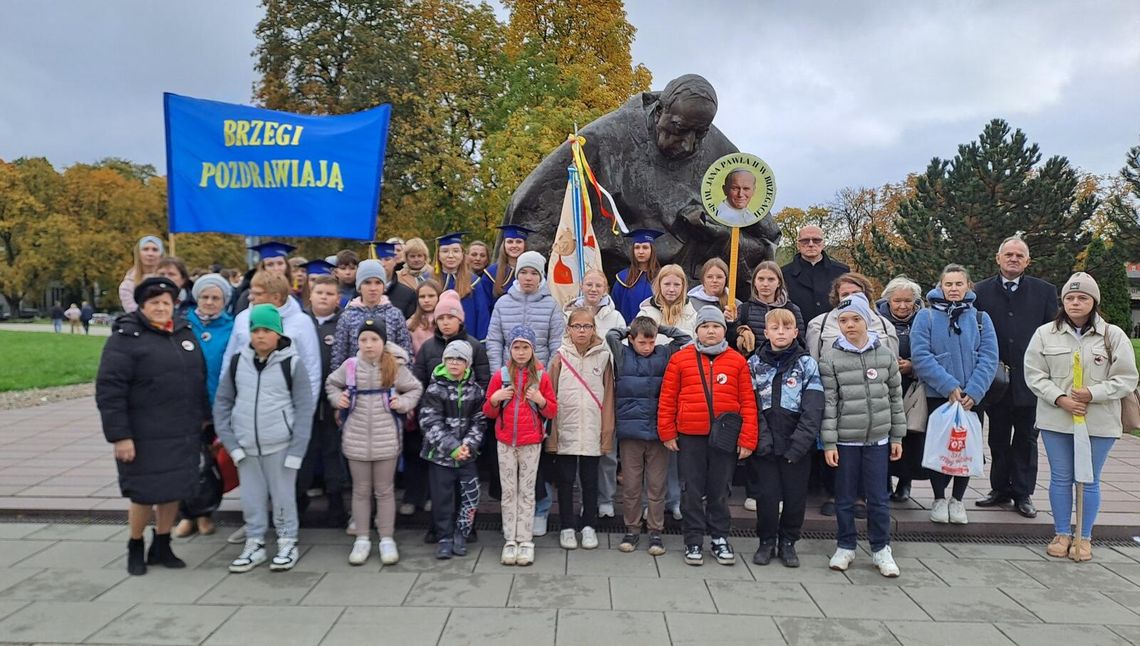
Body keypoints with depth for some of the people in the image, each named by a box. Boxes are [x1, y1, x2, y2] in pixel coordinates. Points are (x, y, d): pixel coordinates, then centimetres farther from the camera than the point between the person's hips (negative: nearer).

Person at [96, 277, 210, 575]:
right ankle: (135, 547, 26)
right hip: (145, 437, -6)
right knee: (145, 493, 3)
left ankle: (162, 546, 29)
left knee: (174, 489, 13)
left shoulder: (185, 333, 9)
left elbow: (199, 379, 18)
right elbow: (109, 390, -15)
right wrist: (120, 436, -18)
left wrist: (204, 417, 16)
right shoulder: (125, 338, -10)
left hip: (184, 434, 6)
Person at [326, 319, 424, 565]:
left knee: (385, 490, 10)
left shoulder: (396, 367, -7)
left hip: (386, 440, -1)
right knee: (361, 490, 13)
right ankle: (362, 539, 25)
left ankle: (387, 539, 22)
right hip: (356, 440, 1)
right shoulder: (349, 366, -3)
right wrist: (337, 398, -3)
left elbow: (415, 388, 7)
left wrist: (403, 403, -10)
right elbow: (331, 384, 15)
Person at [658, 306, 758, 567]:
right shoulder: (680, 359, 0)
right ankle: (693, 542, 18)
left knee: (719, 490, 11)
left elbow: (748, 402, 1)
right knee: (693, 491, 8)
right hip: (690, 437, 0)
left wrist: (747, 439, -4)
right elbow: (667, 399, 1)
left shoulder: (737, 361, 2)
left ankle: (720, 539, 25)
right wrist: (667, 433, -2)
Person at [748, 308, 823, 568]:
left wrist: (799, 443, -14)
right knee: (767, 495, 5)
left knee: (796, 496, 8)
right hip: (765, 445, 0)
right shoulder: (755, 363, 3)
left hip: (797, 445, 0)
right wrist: (761, 438, -13)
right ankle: (766, 542, 23)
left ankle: (788, 542, 26)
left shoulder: (807, 364, -1)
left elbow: (813, 409, -7)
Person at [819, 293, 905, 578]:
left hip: (878, 439, 1)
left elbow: (895, 397, 7)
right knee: (845, 497, 10)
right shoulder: (831, 358, -6)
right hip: (845, 440, -1)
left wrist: (897, 437, 7)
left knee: (878, 498, 8)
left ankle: (881, 549, 23)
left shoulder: (886, 355, 2)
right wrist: (829, 442, -10)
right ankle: (845, 546, 25)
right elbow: (828, 402, -7)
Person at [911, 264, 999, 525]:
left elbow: (989, 358, -3)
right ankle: (939, 499, 23)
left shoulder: (980, 318, 5)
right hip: (937, 396, -2)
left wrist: (973, 392, -15)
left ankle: (957, 499, 25)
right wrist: (949, 386, -18)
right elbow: (920, 356, -11)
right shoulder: (926, 317, -3)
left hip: (972, 397, 2)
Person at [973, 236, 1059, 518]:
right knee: (998, 438, 11)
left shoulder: (1045, 291, 2)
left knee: (1026, 439, 8)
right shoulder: (981, 291, 2)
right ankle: (1000, 489, 22)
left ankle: (1023, 494, 17)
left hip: (1030, 379, -1)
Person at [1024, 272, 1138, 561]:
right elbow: (1034, 374, 0)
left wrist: (1093, 394, -15)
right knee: (1060, 478, 9)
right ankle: (1062, 534, 22)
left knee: (1089, 480, 8)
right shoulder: (1045, 333, 1)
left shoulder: (1114, 335, -1)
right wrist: (1060, 398, -14)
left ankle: (1084, 538, 22)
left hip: (1099, 422, -1)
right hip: (1056, 419, 1)